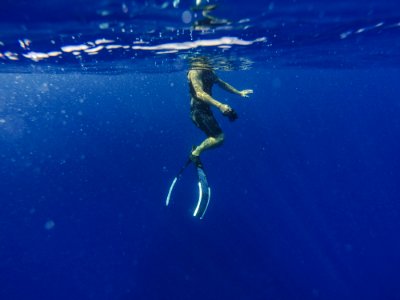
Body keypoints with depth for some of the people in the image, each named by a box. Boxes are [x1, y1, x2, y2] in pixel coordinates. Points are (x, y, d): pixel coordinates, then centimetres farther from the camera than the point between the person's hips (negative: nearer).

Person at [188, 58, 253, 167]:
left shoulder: (209, 72, 11)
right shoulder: (195, 71, -16)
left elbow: (222, 83, 25)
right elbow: (199, 93, -28)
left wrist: (239, 93, 23)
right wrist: (219, 105, -37)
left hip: (205, 109, 9)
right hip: (198, 110, -9)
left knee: (215, 138, 17)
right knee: (219, 138, -14)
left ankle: (196, 150, 25)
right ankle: (195, 153, -1)